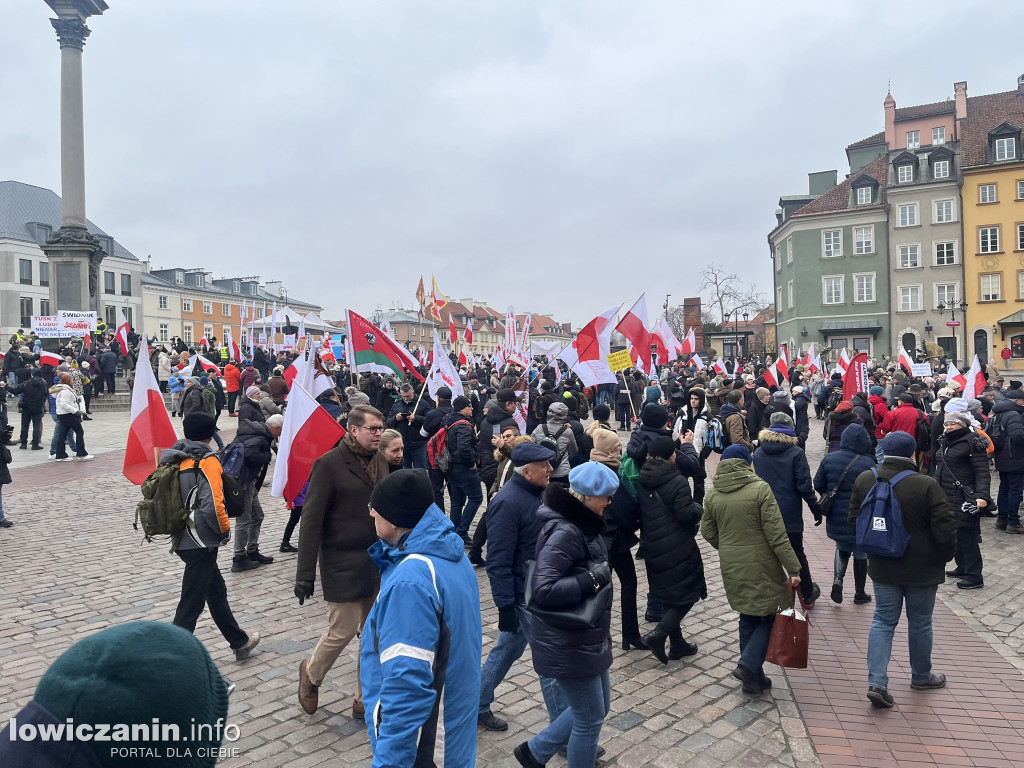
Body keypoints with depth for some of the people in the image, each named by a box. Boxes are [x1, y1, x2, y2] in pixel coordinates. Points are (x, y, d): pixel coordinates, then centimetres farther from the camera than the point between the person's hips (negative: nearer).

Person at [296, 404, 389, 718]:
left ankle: (366, 699, 27)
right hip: (343, 564, -6)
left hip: (378, 564, 6)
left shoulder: (380, 461, 8)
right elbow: (311, 521, -14)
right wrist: (305, 574, -16)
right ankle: (311, 672, 32)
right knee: (343, 630, 1)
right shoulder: (329, 464, -13)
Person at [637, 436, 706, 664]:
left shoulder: (640, 482, 2)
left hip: (653, 548, 7)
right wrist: (698, 508, 0)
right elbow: (687, 515, -20)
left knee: (668, 594, 18)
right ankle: (658, 634, -8)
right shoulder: (677, 482, -17)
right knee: (688, 592, 5)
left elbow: (637, 514, 10)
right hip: (679, 548, -7)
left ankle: (677, 644, 25)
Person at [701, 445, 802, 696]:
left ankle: (754, 677, 23)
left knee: (748, 618, 17)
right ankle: (748, 664, -6)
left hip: (731, 569, 5)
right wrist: (793, 568, -11)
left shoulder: (712, 496, 1)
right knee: (768, 617, 9)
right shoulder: (760, 489, -14)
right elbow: (776, 534, -15)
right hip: (761, 567, -5)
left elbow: (708, 532, 9)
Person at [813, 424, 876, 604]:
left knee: (842, 548, 25)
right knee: (861, 554, 16)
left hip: (836, 517, 3)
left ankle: (837, 580, 3)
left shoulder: (829, 459, -5)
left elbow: (818, 485, 0)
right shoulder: (867, 463, -17)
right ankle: (859, 593, 28)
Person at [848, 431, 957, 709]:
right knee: (920, 622, 16)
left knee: (883, 621, 11)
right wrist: (945, 557, 2)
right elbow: (945, 529, -17)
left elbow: (854, 519, 5)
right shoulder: (927, 486, -21)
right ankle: (921, 677, 36)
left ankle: (877, 682, 2)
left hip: (882, 568, 3)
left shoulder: (864, 481, -6)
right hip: (922, 569, -3)